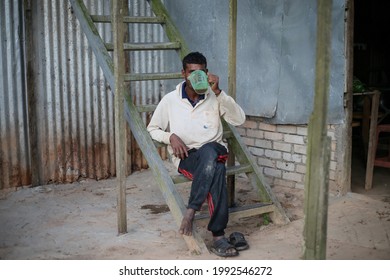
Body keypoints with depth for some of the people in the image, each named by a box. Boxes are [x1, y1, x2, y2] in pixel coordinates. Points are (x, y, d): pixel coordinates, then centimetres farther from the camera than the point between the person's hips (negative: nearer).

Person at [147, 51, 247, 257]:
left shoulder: (215, 97, 5)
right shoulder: (170, 100, 3)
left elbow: (239, 119, -7)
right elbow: (152, 129, 10)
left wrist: (218, 91, -14)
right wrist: (170, 136, -11)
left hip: (215, 153, 2)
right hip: (186, 157, -2)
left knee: (209, 152, -38)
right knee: (216, 172, -35)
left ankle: (191, 211, -30)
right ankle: (218, 236, -32)